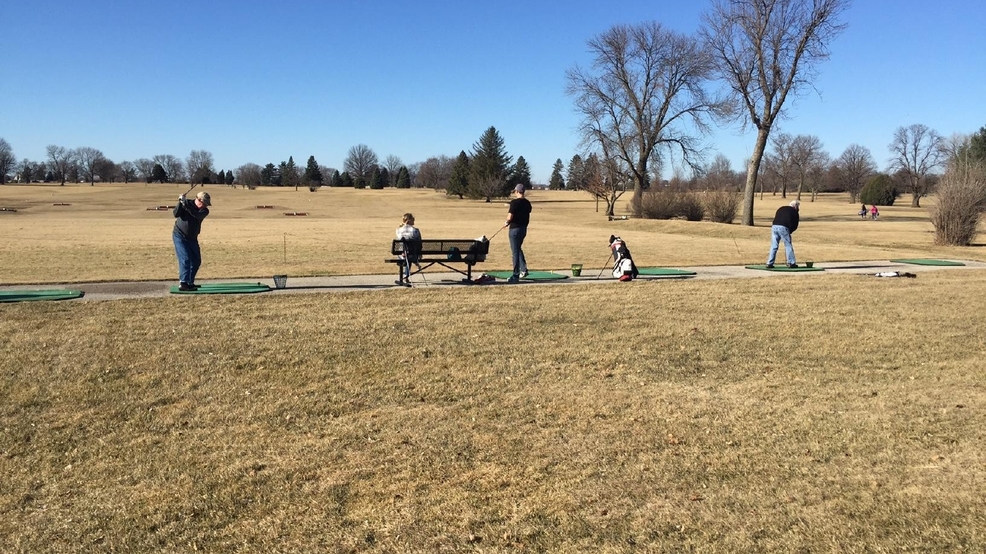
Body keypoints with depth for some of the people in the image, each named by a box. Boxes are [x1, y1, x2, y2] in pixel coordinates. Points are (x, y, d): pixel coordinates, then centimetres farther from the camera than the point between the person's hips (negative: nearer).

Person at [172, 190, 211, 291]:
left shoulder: (205, 211, -6)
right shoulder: (186, 203, -9)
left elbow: (197, 215, -27)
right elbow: (176, 214, -19)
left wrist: (185, 203, -35)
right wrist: (180, 203, -32)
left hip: (192, 238, 5)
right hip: (180, 236, -5)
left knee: (196, 261, 7)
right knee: (185, 259, -17)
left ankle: (190, 282, 20)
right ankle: (183, 283, -21)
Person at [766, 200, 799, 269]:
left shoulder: (781, 208, 25)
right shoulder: (795, 212, 11)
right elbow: (795, 226, 10)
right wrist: (789, 231, 20)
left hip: (774, 226, 5)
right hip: (783, 228, -5)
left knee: (773, 246, 7)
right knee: (788, 245, 7)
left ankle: (769, 263, 5)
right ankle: (791, 263, 10)